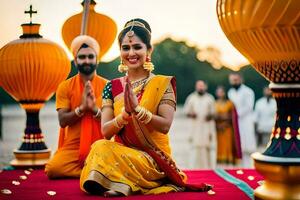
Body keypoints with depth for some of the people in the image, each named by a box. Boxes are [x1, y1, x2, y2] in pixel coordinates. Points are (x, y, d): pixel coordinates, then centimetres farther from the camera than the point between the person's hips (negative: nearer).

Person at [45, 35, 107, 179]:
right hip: (72, 146, 1)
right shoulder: (65, 86, 4)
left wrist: (95, 108, -17)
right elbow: (62, 121, -3)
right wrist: (82, 108, -17)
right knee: (52, 169, -27)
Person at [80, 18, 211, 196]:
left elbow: (165, 125, -12)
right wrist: (126, 113, -22)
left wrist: (137, 109, -26)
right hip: (121, 151, 4)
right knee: (101, 147, -30)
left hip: (153, 157, -3)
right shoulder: (112, 86, 7)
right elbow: (105, 131, -2)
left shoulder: (163, 84, -1)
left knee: (104, 154, -30)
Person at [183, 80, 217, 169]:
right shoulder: (191, 98, 7)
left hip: (208, 126, 0)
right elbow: (186, 110, 7)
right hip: (196, 126, 0)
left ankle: (209, 167, 1)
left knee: (208, 146, -5)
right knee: (196, 147, -8)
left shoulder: (210, 98, 7)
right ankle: (195, 167, -6)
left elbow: (213, 111, 10)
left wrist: (211, 115, -11)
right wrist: (191, 114, -13)